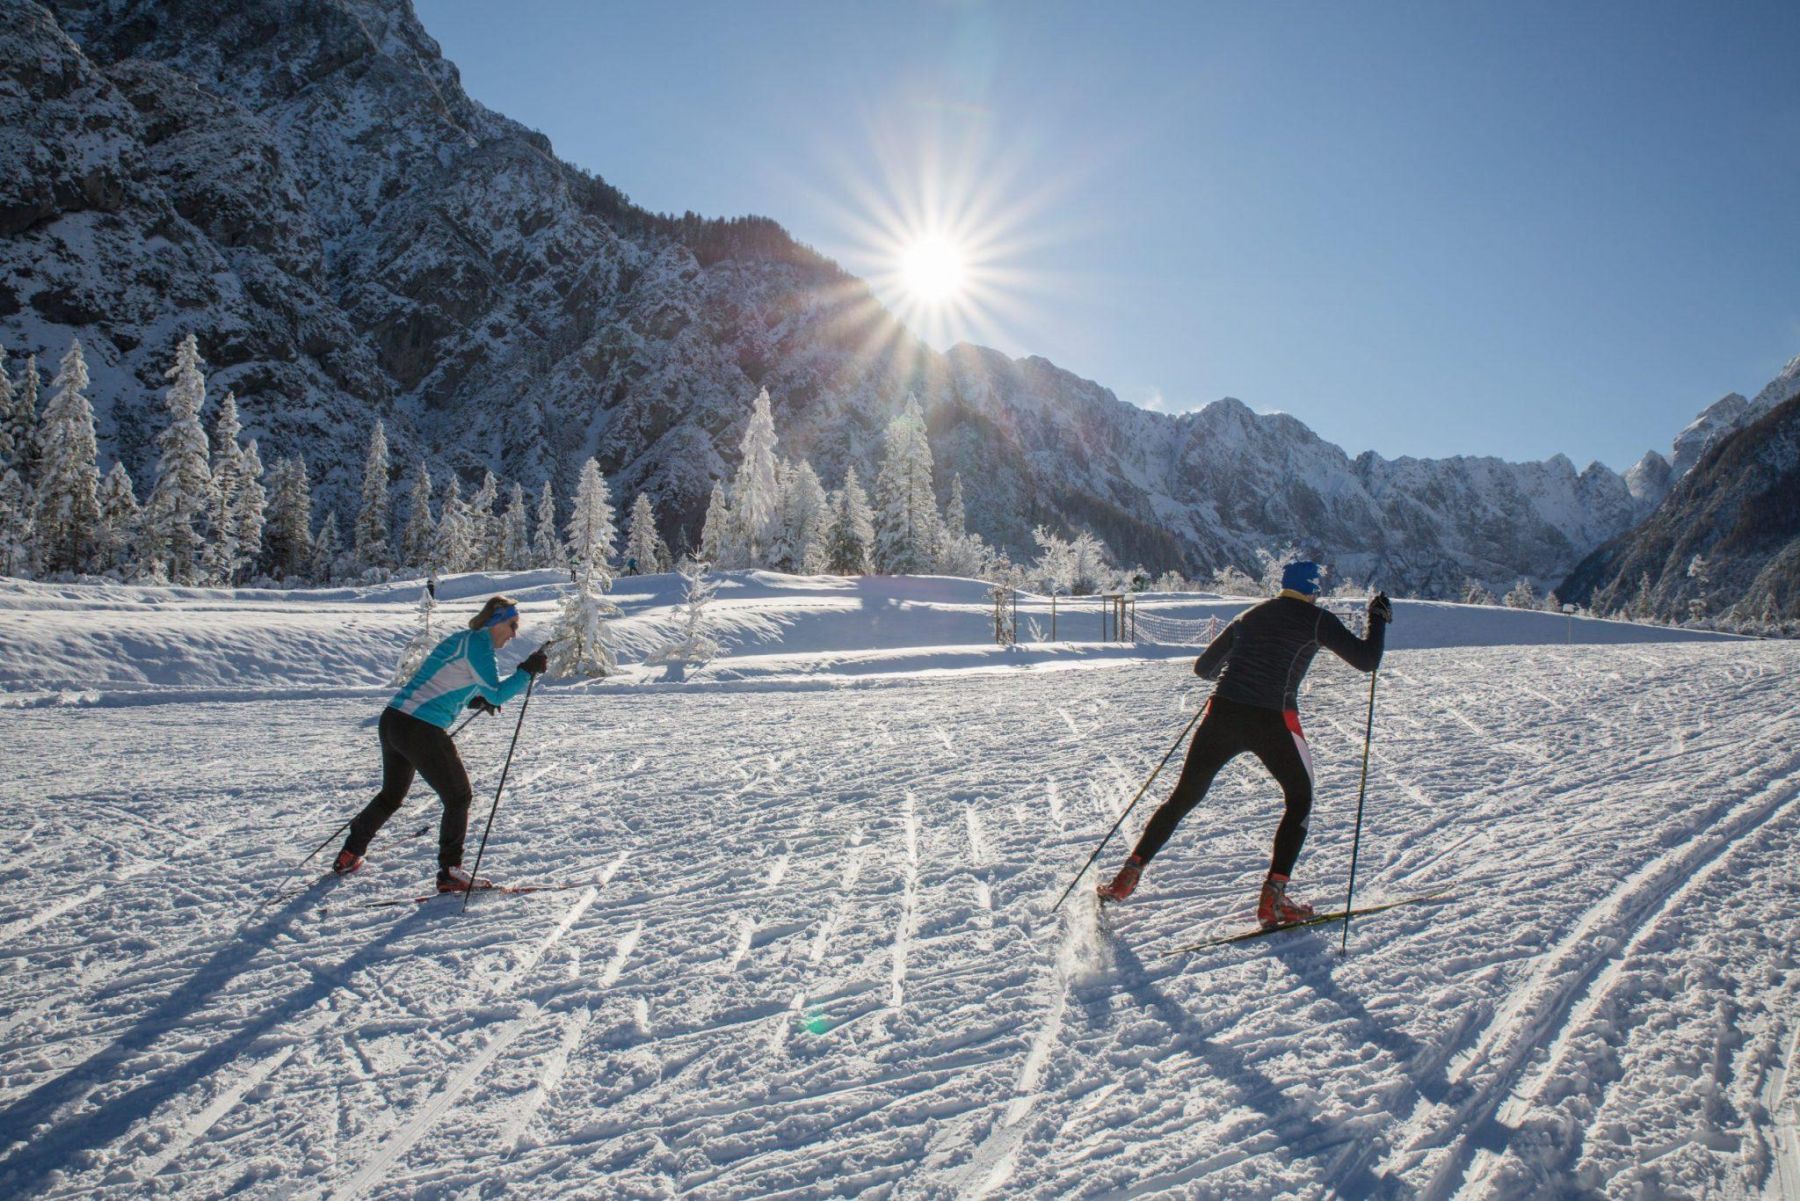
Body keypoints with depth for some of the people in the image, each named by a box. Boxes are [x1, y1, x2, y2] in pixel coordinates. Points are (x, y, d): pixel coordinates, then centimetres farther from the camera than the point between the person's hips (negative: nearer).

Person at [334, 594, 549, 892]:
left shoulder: (458, 639, 18)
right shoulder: (478, 644, -10)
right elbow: (496, 694, -15)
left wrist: (474, 699, 17)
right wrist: (527, 671, -11)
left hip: (392, 720, 9)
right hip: (421, 730, -9)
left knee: (391, 795, 27)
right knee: (458, 797, 3)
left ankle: (349, 855, 39)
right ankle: (450, 872, 6)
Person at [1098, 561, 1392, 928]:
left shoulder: (1250, 615, 19)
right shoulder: (1316, 619, 5)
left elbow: (1203, 668, 21)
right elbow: (1366, 660, 3)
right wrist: (1378, 618, 19)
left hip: (1222, 713, 4)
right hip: (1273, 721, -4)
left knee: (1184, 797, 15)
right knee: (1300, 801, 18)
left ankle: (1127, 877, 13)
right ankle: (1272, 899, 7)